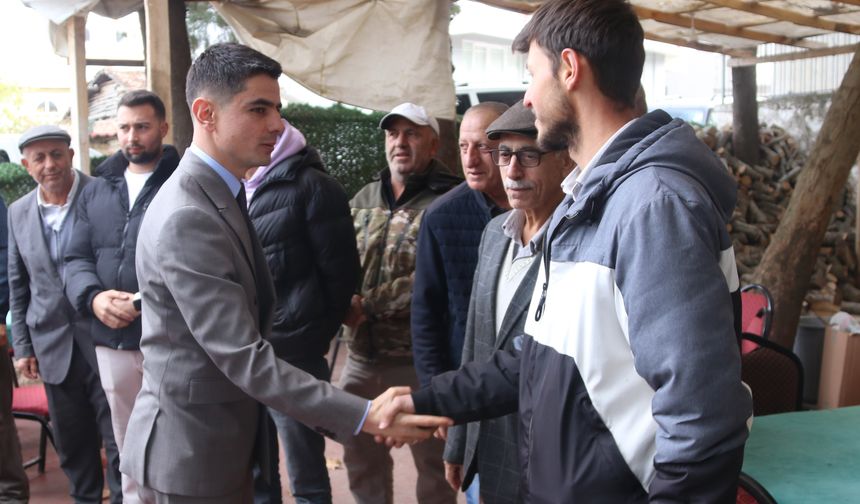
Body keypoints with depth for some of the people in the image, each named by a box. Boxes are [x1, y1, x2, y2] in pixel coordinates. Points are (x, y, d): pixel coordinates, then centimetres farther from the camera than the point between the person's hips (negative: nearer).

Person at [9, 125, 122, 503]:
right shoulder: (19, 212, 6)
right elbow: (18, 285, 12)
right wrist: (22, 346, 10)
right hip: (54, 347, 5)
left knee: (119, 441, 3)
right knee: (71, 444, 16)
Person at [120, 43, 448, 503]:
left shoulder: (219, 195, 7)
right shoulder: (187, 219, -25)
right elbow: (243, 358, -28)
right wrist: (364, 416, -30)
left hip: (220, 433, 9)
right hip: (194, 444, -9)